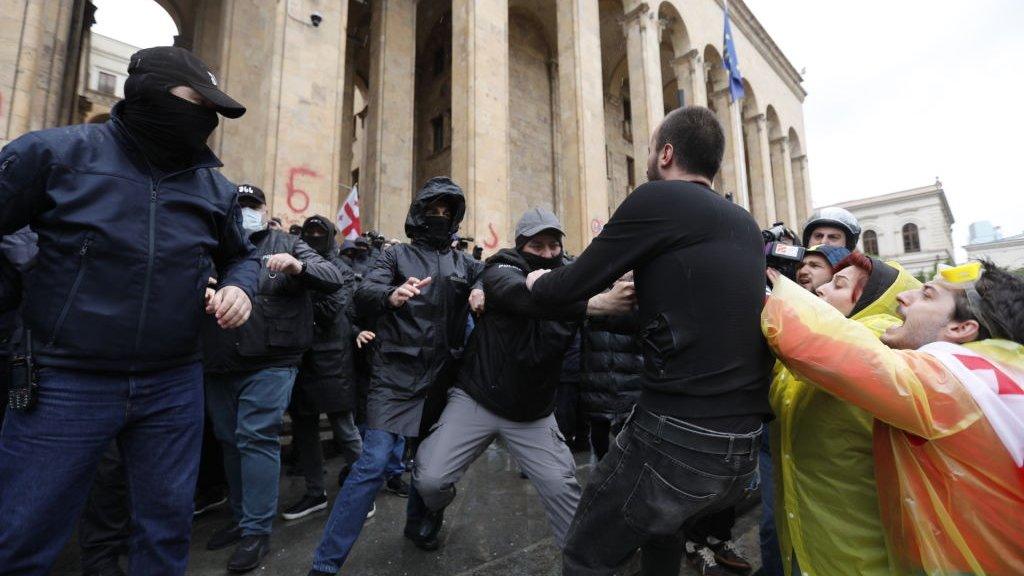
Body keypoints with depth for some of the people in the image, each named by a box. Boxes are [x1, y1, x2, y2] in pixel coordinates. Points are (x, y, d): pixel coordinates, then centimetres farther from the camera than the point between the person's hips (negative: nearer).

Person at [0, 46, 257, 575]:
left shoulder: (215, 187, 5)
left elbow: (240, 256, 16)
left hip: (174, 386, 3)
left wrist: (239, 287, -3)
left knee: (166, 528, 16)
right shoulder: (56, 154, -5)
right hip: (67, 383, -2)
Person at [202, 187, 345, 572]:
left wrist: (299, 267, -27)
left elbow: (336, 279, -8)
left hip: (269, 363, -5)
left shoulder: (288, 245, 2)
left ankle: (257, 531, 9)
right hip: (219, 366, 5)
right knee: (230, 441, 15)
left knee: (256, 439, -4)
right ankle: (240, 517, 33)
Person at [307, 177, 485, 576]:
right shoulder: (396, 255, 2)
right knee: (373, 464, -11)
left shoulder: (463, 263, 12)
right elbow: (361, 297, -10)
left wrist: (482, 287, -14)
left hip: (441, 379, 4)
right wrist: (390, 296, -34)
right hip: (396, 375, -4)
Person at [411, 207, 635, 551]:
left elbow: (623, 317, -5)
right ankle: (435, 510, 31)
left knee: (562, 486, -2)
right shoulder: (503, 268, -10)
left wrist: (626, 302, -29)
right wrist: (595, 304, -46)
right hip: (476, 400, -2)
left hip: (534, 413, 3)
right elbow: (524, 295, -34)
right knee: (430, 478, -5)